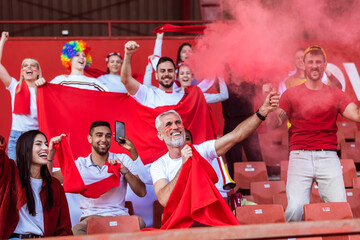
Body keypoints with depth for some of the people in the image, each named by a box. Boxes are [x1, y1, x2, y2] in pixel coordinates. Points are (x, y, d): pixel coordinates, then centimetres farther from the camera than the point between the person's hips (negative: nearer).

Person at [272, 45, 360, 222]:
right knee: (295, 209, -16)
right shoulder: (291, 94, 11)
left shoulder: (336, 94, 15)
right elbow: (274, 124, 3)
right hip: (300, 156, -1)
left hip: (328, 156, 1)